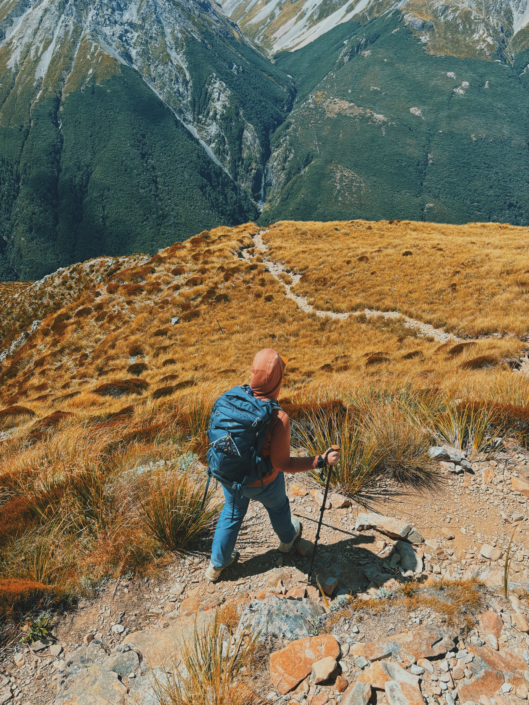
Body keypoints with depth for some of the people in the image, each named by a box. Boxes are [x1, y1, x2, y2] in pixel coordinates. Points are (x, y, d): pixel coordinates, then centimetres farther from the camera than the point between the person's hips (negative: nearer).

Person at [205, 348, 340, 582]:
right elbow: (282, 463, -27)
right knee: (278, 507, 30)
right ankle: (287, 539, 62)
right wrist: (322, 460, -21)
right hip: (263, 483, -3)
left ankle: (217, 565, 46)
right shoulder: (278, 419, -35)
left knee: (231, 513, 29)